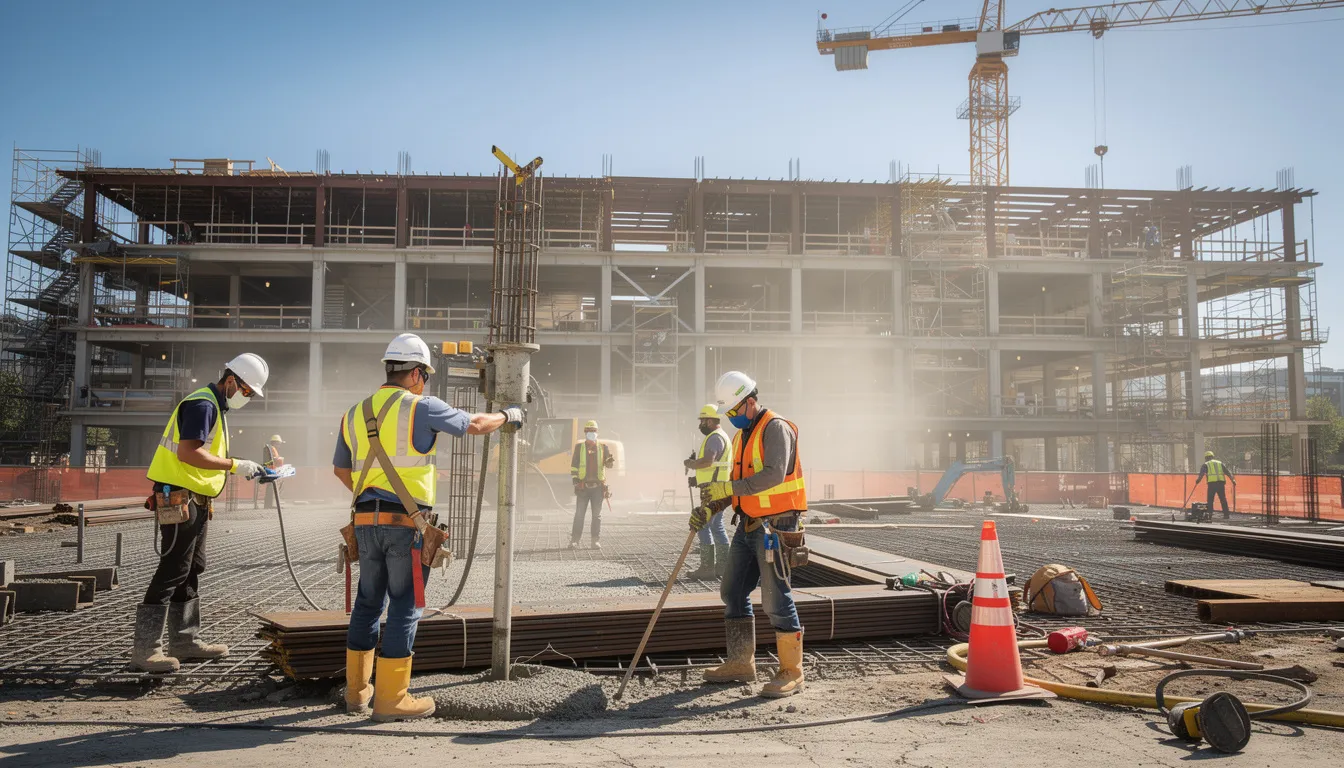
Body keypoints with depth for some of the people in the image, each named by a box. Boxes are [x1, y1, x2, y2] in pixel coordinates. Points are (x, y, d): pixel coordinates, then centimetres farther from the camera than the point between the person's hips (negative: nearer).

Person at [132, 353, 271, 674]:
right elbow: (187, 453, -25)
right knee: (172, 571, -9)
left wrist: (241, 469, 10)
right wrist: (234, 465, -21)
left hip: (195, 500, 11)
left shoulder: (215, 406, 18)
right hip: (179, 498, -11)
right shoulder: (202, 404, -15)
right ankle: (145, 649, -4)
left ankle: (185, 641, 23)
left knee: (191, 570, 15)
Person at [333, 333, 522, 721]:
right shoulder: (421, 408, -7)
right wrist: (508, 415, 22)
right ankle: (391, 699, 6)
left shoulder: (356, 413, 11)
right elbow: (475, 425, 3)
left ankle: (357, 691, 25)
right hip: (407, 522, -6)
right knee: (405, 606, 1)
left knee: (368, 602, 16)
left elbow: (340, 469, 22)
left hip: (366, 520, 6)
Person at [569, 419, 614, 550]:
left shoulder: (602, 447, 9)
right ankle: (574, 540, 2)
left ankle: (596, 541, 8)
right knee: (579, 514, -1)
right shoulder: (579, 446, 6)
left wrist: (610, 460, -18)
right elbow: (574, 464, 5)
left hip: (598, 486, 1)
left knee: (597, 515, 4)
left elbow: (609, 464, 6)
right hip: (583, 486, -1)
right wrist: (574, 478, -5)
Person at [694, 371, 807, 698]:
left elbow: (774, 475, -26)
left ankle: (791, 672, 4)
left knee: (776, 598, -7)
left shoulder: (775, 428, -12)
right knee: (733, 592, 13)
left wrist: (728, 487, -27)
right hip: (748, 525, 10)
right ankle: (741, 663, 24)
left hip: (774, 527, -10)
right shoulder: (741, 437, 16)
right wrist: (709, 509, 4)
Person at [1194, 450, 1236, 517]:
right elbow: (1227, 472, 15)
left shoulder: (1206, 464, 12)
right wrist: (1232, 479, 11)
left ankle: (1210, 513, -5)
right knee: (1223, 499, 9)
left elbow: (1202, 473, -3)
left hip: (1212, 483, -3)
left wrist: (1198, 480, -6)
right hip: (1221, 482, 3)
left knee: (1210, 499, 3)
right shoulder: (1220, 463, 22)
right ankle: (1226, 514, 7)